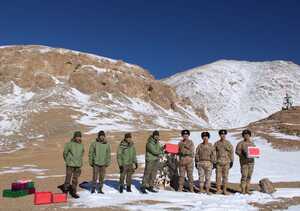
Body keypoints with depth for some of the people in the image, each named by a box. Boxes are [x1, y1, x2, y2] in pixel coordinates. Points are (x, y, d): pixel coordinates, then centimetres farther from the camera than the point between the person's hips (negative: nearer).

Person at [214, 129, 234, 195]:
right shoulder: (216, 143, 4)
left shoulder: (228, 143, 4)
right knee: (218, 176, 0)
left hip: (226, 162, 0)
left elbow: (231, 152, 5)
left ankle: (224, 190, 12)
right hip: (218, 162, 0)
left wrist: (232, 161, 0)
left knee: (225, 176, 3)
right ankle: (218, 189, 9)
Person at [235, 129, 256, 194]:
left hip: (251, 161, 5)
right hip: (244, 161, -5)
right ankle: (243, 190, 1)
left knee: (249, 176, 6)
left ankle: (247, 190, 14)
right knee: (244, 176, -8)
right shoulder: (241, 143, -4)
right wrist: (243, 155, -24)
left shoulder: (252, 144, 11)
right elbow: (237, 151, -9)